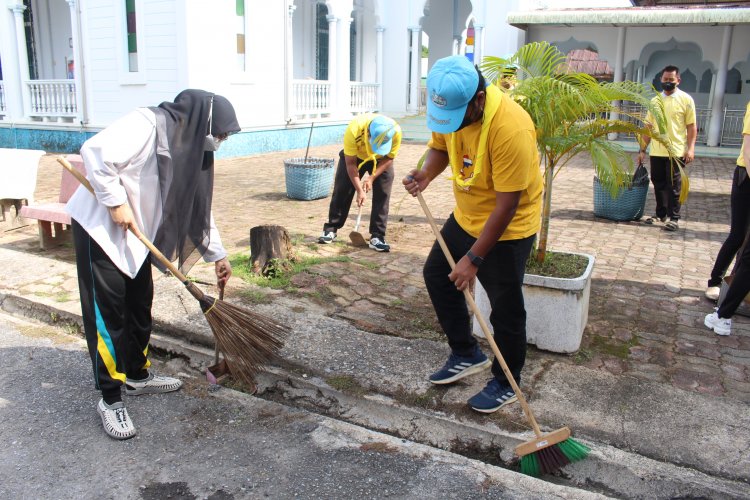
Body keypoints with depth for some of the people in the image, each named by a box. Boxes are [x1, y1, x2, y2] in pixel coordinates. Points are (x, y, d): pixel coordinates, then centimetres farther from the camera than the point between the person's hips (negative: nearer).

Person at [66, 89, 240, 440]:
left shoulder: (192, 149, 6)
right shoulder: (147, 124, -21)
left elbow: (197, 207, 13)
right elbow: (95, 152, -29)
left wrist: (217, 254, 14)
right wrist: (116, 202, -24)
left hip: (135, 235, 9)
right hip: (100, 227, -9)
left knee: (140, 306, 15)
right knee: (108, 313, -4)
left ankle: (137, 375, 33)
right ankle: (110, 399, 6)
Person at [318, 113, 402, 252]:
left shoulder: (395, 131, -37)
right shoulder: (353, 130, -41)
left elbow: (389, 158, -18)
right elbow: (350, 163, -28)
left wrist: (372, 178, -25)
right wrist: (359, 190, -29)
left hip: (381, 160, 1)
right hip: (354, 156, -1)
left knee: (382, 195, -10)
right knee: (341, 191, -1)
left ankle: (377, 237, -5)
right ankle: (330, 230, 12)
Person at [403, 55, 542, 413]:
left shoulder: (510, 128, -33)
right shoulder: (451, 106, -11)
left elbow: (507, 205, -29)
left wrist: (474, 257, -24)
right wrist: (425, 174, -14)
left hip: (508, 227, -8)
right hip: (465, 217, 8)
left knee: (505, 308, 2)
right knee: (436, 275, 16)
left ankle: (506, 383, 25)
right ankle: (466, 354, 32)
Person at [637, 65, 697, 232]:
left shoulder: (686, 99, -2)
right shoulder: (655, 101, 9)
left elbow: (691, 127, -2)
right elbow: (649, 127, 12)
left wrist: (691, 148, -12)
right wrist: (642, 150, 9)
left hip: (676, 151, -4)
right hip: (656, 152, 4)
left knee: (674, 186, 0)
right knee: (658, 184, 10)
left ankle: (674, 218, 7)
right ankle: (660, 214, 23)